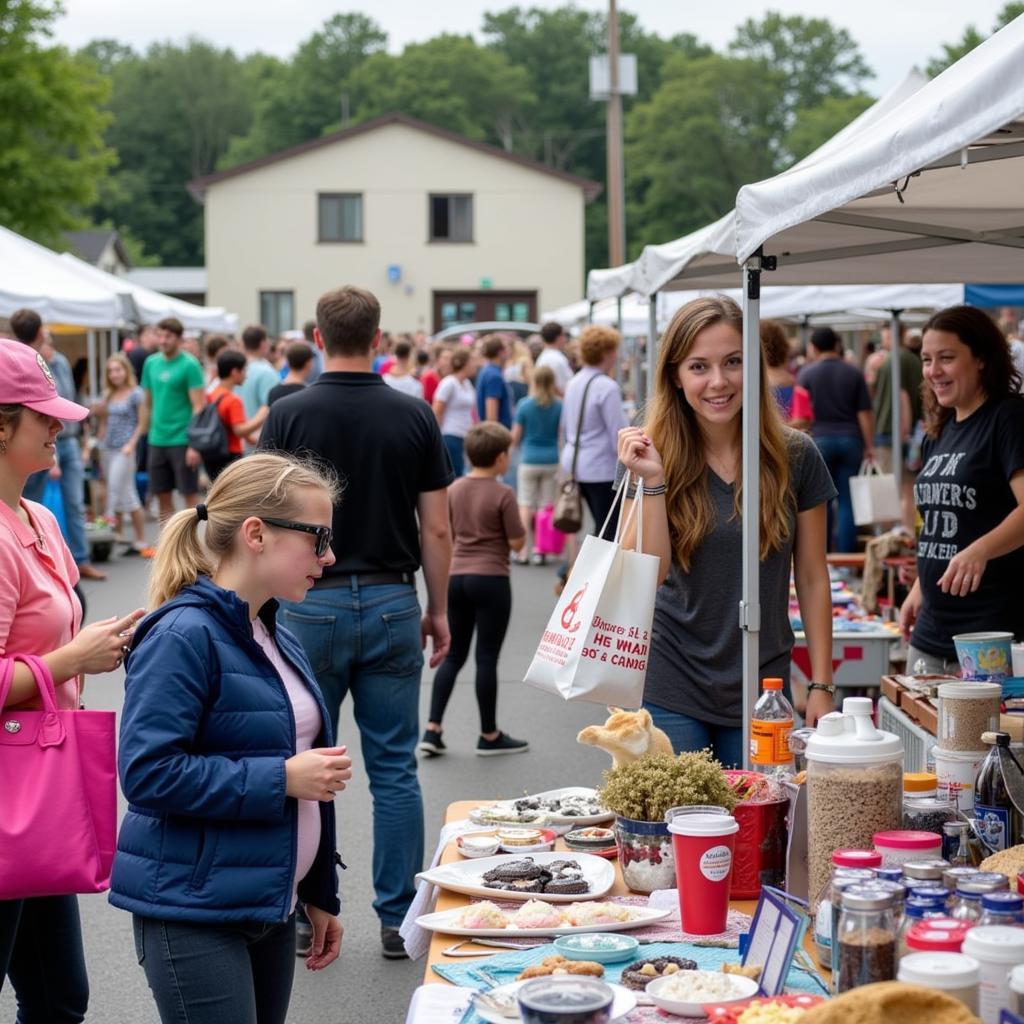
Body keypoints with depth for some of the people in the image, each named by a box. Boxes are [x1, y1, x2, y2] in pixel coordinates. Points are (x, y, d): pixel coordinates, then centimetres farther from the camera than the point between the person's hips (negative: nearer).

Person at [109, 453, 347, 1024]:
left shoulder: (277, 640, 13)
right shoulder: (183, 637, -15)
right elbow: (147, 772, -23)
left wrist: (320, 896, 22)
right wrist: (280, 779, -21)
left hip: (272, 907, 9)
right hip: (194, 913, -8)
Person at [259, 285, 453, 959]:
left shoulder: (289, 414, -6)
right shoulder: (415, 416, -1)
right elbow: (437, 529, 0)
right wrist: (439, 611, 10)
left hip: (311, 604, -1)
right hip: (392, 602, 1)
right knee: (395, 769, 7)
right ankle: (398, 919, 10)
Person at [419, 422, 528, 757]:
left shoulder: (454, 489, 6)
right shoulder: (503, 494, -12)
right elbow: (517, 542, -11)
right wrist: (518, 521, 7)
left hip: (456, 576, 6)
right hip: (490, 579, -5)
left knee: (453, 655, 12)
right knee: (487, 657, 2)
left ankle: (432, 730, 5)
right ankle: (489, 736, 11)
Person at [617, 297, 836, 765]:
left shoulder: (795, 457, -3)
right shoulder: (654, 456, -5)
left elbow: (812, 578, 3)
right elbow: (647, 576, -12)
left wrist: (821, 685, 1)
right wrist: (653, 481, -22)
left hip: (761, 690, 1)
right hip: (671, 689, -1)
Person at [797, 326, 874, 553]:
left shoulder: (806, 373, -1)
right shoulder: (854, 373, 4)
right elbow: (864, 413, 2)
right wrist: (869, 446, 5)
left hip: (819, 440, -1)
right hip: (850, 440, 1)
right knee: (848, 501, 3)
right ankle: (846, 553, 1)